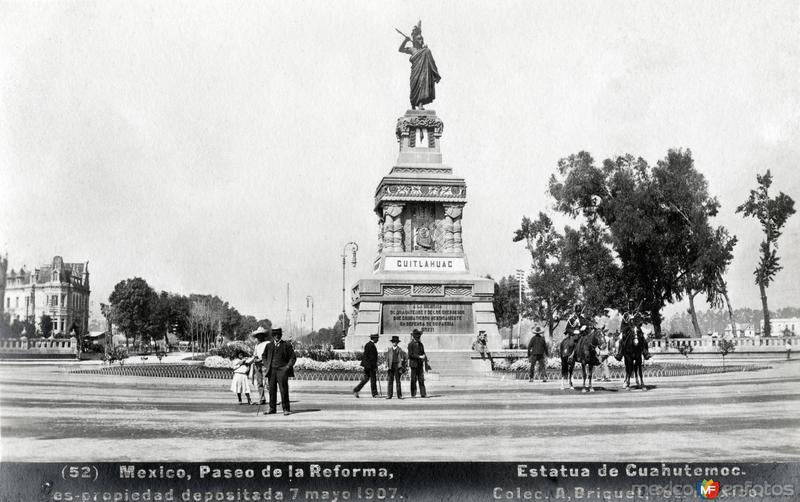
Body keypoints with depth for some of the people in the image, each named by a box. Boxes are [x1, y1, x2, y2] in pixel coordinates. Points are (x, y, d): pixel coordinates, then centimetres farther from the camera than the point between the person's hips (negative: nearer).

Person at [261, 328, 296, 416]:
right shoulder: (268, 345, 14)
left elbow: (293, 357, 6)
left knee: (284, 390, -6)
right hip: (272, 370, 3)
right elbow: (264, 356, 22)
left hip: (282, 370, -3)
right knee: (272, 390, 4)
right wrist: (267, 366, 7)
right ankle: (272, 408, 13)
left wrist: (288, 366, -6)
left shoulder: (287, 345, 5)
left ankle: (286, 409, -1)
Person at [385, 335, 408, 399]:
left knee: (398, 380, -2)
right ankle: (389, 395, 0)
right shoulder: (389, 350, 11)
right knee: (390, 380, -1)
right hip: (391, 366, 2)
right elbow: (387, 359, 10)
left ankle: (399, 395, 1)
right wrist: (387, 366, 1)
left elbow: (402, 358, 7)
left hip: (397, 366, -1)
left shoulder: (400, 350, 5)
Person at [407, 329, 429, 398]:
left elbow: (423, 354, 17)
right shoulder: (411, 344, -5)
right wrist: (419, 357, -18)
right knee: (413, 380, 0)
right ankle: (413, 394, 6)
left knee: (421, 379, 2)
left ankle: (423, 394, 1)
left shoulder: (421, 344, 14)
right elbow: (410, 354, -13)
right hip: (414, 364, -5)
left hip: (420, 364, 5)